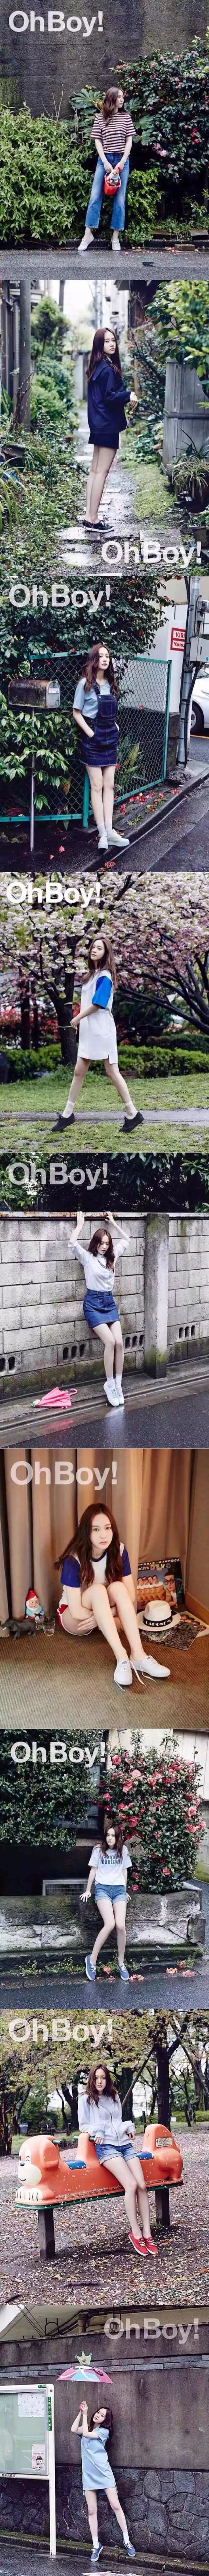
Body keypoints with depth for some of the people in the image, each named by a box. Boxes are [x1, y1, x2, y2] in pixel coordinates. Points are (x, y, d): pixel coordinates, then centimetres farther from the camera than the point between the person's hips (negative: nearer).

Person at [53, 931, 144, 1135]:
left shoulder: (105, 977, -14)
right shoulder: (93, 974, 13)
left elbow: (97, 1004, -19)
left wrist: (77, 1018, -7)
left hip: (102, 1031, -9)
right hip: (88, 1030, 9)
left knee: (112, 1073, -5)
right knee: (79, 1071, 11)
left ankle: (133, 1114, 1)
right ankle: (68, 1114, 17)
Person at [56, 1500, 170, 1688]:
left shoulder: (119, 1551, -14)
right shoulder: (74, 1559, -27)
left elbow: (130, 1596, -11)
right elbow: (77, 1612, -28)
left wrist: (103, 1616, -22)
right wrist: (112, 1614, -21)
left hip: (103, 1614, 4)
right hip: (74, 1619, -4)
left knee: (118, 1587, -28)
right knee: (97, 1590, -34)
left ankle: (138, 1656, -39)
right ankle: (122, 1658, -46)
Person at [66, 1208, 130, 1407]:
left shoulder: (112, 1257, 10)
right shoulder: (87, 1257, -3)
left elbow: (126, 1241, 21)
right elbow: (73, 1243, -19)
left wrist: (113, 1224, 17)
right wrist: (81, 1225, -7)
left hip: (110, 1302, 5)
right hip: (93, 1303, -5)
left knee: (119, 1343, -10)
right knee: (110, 1341, -19)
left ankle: (118, 1384, -3)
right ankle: (110, 1384, -10)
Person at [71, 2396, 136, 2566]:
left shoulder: (104, 2431, -2)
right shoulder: (88, 2428, 12)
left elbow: (86, 2434, -14)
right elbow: (74, 2430, -5)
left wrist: (85, 2414, -9)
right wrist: (81, 2412, -8)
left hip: (104, 2474, -4)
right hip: (89, 2476, 4)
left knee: (116, 2506, -7)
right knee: (92, 2511, 2)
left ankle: (127, 2541, 2)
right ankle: (96, 2546, 9)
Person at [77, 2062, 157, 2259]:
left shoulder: (114, 2097, 20)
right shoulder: (86, 2099, 5)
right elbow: (83, 2125, 6)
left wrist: (129, 2128, 11)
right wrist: (96, 2132, -12)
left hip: (126, 2144, 5)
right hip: (106, 2146, -5)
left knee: (142, 2186, -14)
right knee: (131, 2185, -24)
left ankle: (147, 2234, -11)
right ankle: (135, 2233, -16)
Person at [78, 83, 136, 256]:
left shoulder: (127, 117, 6)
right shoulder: (100, 117, 3)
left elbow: (130, 141, 3)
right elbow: (97, 140, 1)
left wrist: (122, 163, -7)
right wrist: (105, 161, -10)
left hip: (122, 160, 1)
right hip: (105, 159, -1)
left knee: (119, 199, -1)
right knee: (95, 196, -6)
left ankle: (116, 237, 2)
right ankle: (88, 234, -2)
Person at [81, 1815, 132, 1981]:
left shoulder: (123, 1850, 7)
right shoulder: (99, 1850, 0)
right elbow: (93, 1870, 9)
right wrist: (88, 1891, 14)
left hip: (119, 1889, 3)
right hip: (103, 1889, -2)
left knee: (121, 1926, -15)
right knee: (110, 1924, -23)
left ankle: (121, 1963, 2)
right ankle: (92, 1960, -12)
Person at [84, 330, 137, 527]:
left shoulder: (97, 368, 12)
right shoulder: (108, 369, -16)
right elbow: (110, 398, -20)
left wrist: (126, 397, 13)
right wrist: (129, 396, -28)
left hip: (99, 425, 10)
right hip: (108, 426, -10)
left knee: (95, 470, 11)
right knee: (102, 472, -8)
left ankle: (89, 515, 12)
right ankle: (93, 519, -8)